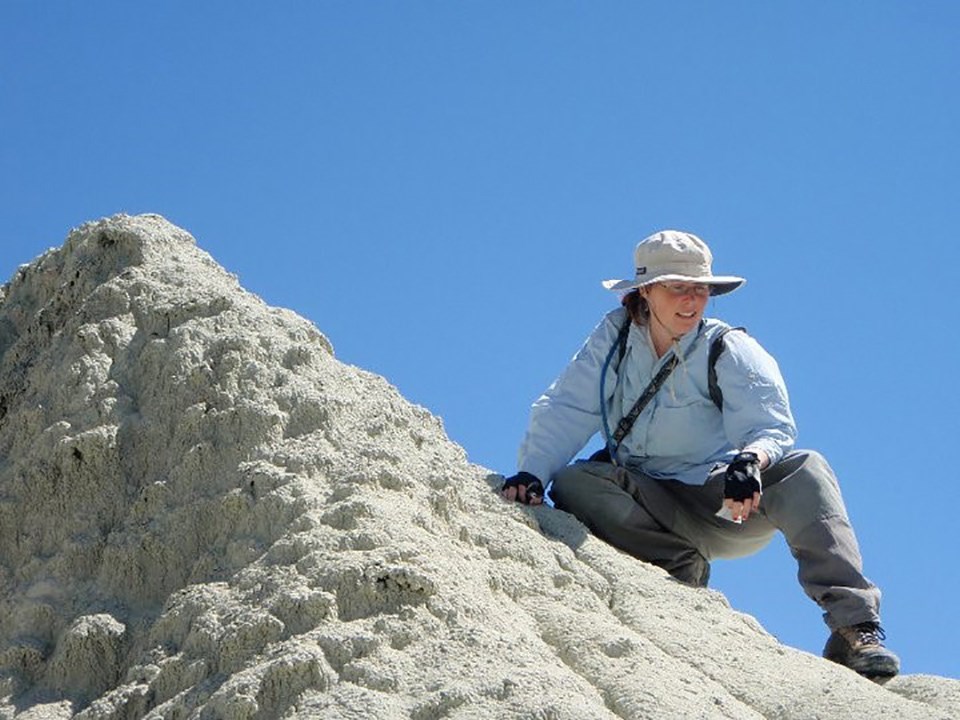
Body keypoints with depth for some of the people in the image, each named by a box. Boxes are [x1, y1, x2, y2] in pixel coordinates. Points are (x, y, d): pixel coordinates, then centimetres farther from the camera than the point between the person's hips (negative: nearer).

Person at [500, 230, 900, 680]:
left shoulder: (731, 352, -6)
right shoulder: (614, 336, 0)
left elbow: (770, 428, -17)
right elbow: (565, 411, -3)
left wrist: (751, 459, -42)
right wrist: (532, 473, -21)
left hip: (728, 505, -2)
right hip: (650, 505, 2)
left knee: (804, 470, -31)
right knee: (573, 483, -26)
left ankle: (854, 629, -37)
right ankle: (680, 572, -24)